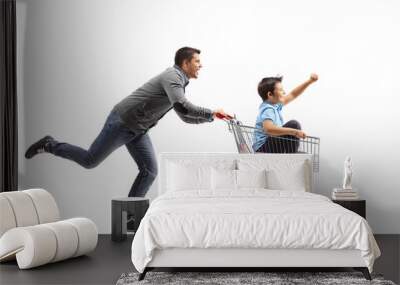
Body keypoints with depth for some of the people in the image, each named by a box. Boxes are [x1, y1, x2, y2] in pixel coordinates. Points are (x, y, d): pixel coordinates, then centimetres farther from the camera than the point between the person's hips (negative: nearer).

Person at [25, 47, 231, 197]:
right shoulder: (172, 77, -18)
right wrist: (211, 113, -26)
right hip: (122, 122, -9)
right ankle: (50, 145, 19)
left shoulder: (179, 82, 14)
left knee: (150, 170, 1)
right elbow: (182, 107, -34)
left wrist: (211, 117, 8)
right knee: (90, 161, 0)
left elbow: (185, 116, 19)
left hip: (137, 130, 9)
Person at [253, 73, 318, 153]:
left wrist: (310, 81, 7)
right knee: (293, 125, -20)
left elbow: (293, 95, 17)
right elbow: (268, 129, -42)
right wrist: (294, 131, -44)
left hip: (271, 145, 10)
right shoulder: (268, 110, -22)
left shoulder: (275, 104, 6)